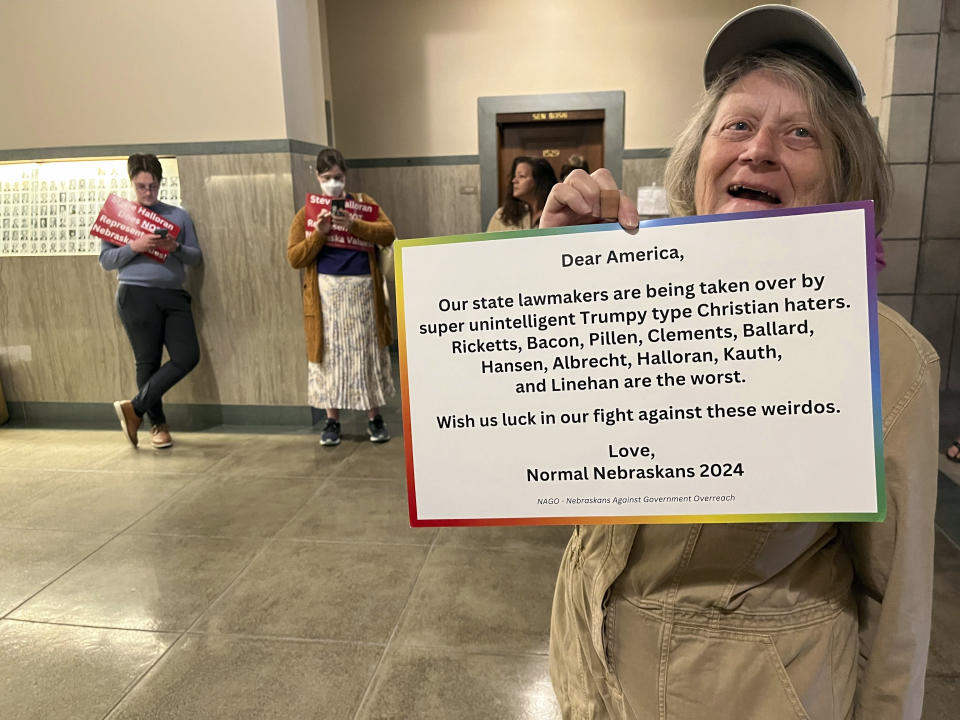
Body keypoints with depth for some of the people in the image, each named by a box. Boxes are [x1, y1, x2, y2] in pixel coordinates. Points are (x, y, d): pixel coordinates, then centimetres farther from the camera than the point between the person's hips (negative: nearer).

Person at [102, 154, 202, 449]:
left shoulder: (179, 215, 13)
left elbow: (197, 257, 11)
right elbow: (106, 260, 3)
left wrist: (176, 247, -10)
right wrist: (135, 247, -13)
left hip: (174, 294, 3)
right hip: (136, 294, -2)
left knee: (188, 356, -8)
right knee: (148, 361, 1)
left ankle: (135, 407, 5)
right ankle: (158, 424, 15)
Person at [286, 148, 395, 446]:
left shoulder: (363, 203, 10)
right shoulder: (306, 214, 8)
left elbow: (388, 233, -4)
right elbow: (294, 258, 0)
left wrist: (354, 225, -17)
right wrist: (319, 234, -13)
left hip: (363, 290, 0)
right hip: (327, 292, 0)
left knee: (367, 352, 4)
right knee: (330, 353, 3)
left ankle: (374, 418, 14)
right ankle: (332, 420, 13)